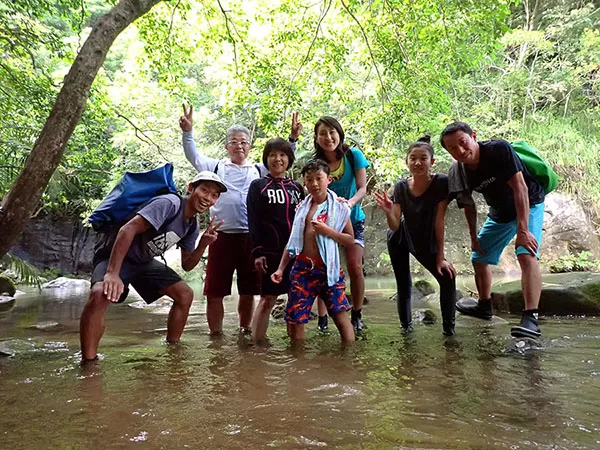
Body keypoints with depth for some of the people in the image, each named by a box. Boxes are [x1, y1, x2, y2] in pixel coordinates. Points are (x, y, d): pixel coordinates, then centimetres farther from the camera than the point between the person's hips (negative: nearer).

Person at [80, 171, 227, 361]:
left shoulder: (192, 226, 1)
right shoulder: (170, 203, -25)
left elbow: (187, 265, 6)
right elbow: (128, 229, -33)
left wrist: (203, 244, -13)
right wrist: (112, 273, -39)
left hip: (145, 262, 8)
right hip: (115, 257, -8)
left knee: (185, 294, -1)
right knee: (100, 295, -35)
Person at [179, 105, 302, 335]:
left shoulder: (259, 170, 14)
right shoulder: (216, 167, 11)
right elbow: (194, 157, -1)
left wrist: (293, 138, -4)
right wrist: (188, 132, -16)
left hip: (251, 237, 1)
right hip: (222, 236, -1)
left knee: (248, 291, 13)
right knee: (214, 292, 2)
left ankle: (245, 331, 31)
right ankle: (216, 334, 17)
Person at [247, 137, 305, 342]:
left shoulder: (296, 187, 15)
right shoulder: (258, 186, 4)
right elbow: (253, 221, -4)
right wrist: (257, 252, -12)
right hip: (271, 252, -4)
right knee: (268, 298, -3)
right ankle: (257, 342, 4)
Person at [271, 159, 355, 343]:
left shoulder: (338, 207, 0)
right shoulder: (302, 207, 10)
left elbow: (350, 240, -1)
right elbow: (293, 239, 15)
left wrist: (327, 230, -16)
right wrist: (281, 268, 9)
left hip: (328, 268, -3)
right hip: (302, 268, 3)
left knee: (341, 317, -4)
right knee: (294, 321, 4)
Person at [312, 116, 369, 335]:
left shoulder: (353, 155, -8)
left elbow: (362, 188, -13)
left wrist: (350, 202, -34)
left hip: (352, 219, 0)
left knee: (355, 267, -10)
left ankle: (356, 316, 10)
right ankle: (322, 319, 6)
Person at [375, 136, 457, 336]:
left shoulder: (441, 182, -23)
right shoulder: (401, 187, -17)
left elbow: (439, 222, -21)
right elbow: (395, 226, -18)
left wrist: (440, 257, -18)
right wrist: (389, 212, -39)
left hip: (427, 242, -1)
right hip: (400, 240, 1)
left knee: (448, 277, -13)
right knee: (403, 285, 7)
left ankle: (448, 327, 1)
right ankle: (405, 324, 24)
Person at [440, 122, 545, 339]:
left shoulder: (499, 149, -31)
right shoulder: (459, 174, -15)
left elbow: (520, 187, -32)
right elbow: (469, 206, 1)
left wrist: (522, 230, -36)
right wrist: (473, 236, 3)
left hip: (528, 205, -6)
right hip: (499, 213, 6)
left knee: (526, 254, -28)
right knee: (479, 258, 11)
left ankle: (531, 318, -31)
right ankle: (484, 307, 32)